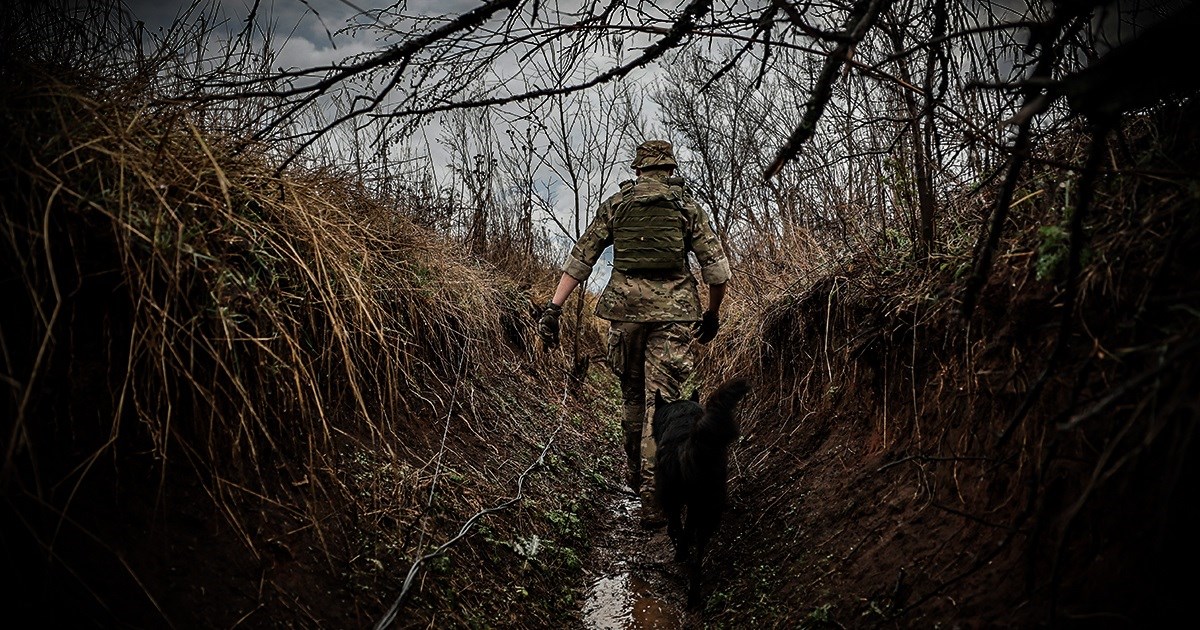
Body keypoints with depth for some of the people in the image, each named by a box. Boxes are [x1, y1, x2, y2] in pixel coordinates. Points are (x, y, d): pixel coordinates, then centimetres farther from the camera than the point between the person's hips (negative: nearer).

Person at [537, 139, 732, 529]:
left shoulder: (615, 204, 10)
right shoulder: (687, 207, 7)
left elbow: (580, 259, 5)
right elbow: (716, 267, 4)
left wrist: (554, 308, 4)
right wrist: (713, 314, 18)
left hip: (625, 307, 2)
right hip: (674, 312, -1)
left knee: (632, 394, 19)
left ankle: (637, 474, 33)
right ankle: (651, 495, -5)